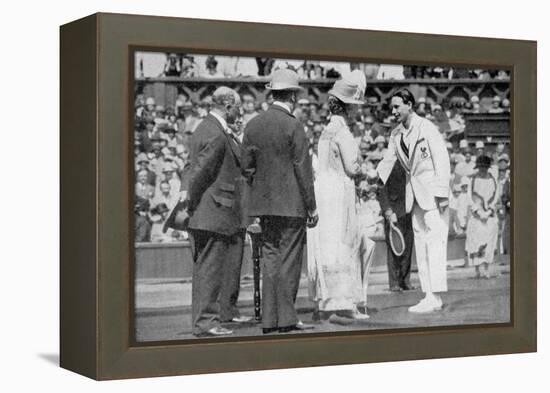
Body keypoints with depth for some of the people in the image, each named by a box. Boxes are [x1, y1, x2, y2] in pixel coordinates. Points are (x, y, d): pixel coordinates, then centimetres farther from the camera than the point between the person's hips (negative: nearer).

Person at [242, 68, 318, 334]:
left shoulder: (253, 125, 6)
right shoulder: (293, 126, -11)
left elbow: (247, 167, 8)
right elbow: (303, 170, -10)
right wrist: (311, 207, -4)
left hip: (264, 204, 6)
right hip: (291, 204, -6)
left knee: (270, 259, 10)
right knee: (289, 261, 0)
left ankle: (269, 320, 11)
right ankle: (286, 319, 3)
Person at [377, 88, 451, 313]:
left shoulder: (427, 128, -9)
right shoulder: (396, 135, 11)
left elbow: (442, 160, -11)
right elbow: (387, 162, 11)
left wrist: (442, 193, -16)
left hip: (432, 190, -8)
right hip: (414, 193, 8)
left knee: (434, 241, -11)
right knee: (420, 243, 6)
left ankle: (435, 296, -14)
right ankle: (429, 296, 8)